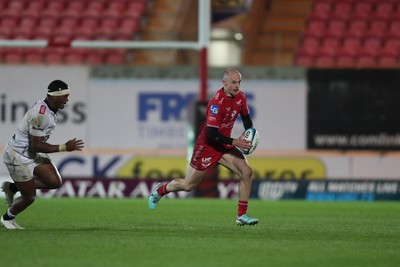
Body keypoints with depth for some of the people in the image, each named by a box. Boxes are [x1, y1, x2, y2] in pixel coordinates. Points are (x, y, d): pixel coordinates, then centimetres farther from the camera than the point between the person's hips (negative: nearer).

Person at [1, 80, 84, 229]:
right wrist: (64, 147, -25)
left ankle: (13, 188, 14)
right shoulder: (40, 115, -29)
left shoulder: (50, 109, 1)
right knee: (29, 197, 0)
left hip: (33, 154, 9)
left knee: (55, 182, -4)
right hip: (18, 156, -9)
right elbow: (36, 146, -27)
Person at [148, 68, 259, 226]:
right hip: (206, 146, -6)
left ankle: (242, 216, -8)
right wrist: (234, 142, -33)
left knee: (247, 172, -14)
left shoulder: (240, 97, -4)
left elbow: (246, 117, 16)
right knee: (188, 185, 7)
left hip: (224, 146, 6)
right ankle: (161, 190, 38)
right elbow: (211, 134, -29)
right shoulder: (217, 102, -28)